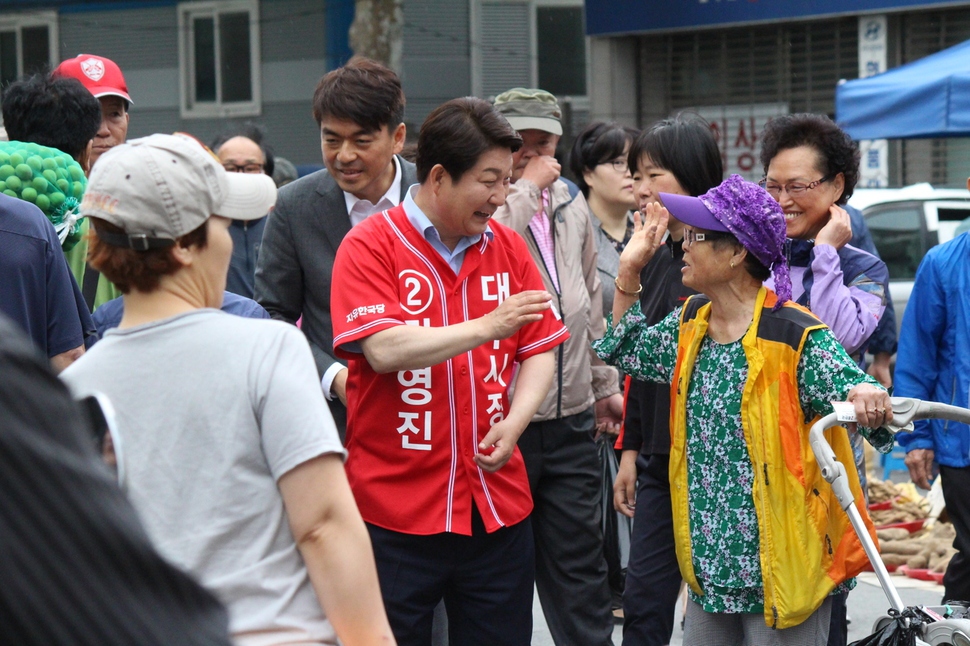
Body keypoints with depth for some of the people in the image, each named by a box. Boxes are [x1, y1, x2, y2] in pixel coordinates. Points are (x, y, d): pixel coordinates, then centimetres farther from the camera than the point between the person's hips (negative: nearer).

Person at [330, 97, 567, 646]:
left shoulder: (507, 246, 9)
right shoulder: (370, 245, -6)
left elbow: (541, 350, 11)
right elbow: (384, 349, -19)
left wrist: (514, 422, -6)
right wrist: (487, 326, -20)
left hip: (498, 506, 5)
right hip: (395, 512, -4)